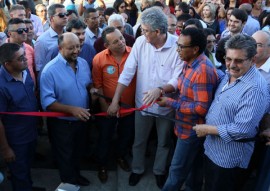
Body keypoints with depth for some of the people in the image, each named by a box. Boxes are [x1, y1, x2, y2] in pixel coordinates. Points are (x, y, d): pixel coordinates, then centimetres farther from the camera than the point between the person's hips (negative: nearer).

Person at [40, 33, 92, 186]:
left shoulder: (83, 63, -5)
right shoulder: (50, 70, -25)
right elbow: (47, 102, -27)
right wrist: (72, 109, -36)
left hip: (81, 119, 6)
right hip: (61, 123, -5)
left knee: (78, 152, 28)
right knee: (65, 156, 19)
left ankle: (76, 175, 55)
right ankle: (69, 182, 44)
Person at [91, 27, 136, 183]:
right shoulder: (99, 59, -16)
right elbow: (98, 85, -7)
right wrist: (104, 105, -7)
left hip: (130, 106, 2)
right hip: (109, 108, -1)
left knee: (127, 135, 24)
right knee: (105, 137, 18)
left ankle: (121, 157, 53)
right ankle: (103, 165, 43)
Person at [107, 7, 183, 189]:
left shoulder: (178, 46, -21)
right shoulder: (141, 42, -12)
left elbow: (178, 79, -21)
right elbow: (127, 72, -13)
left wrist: (160, 90, -40)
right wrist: (115, 100, -15)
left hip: (166, 105, -2)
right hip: (142, 103, 2)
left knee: (163, 142, 20)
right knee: (139, 141, 21)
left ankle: (159, 171, 47)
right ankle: (137, 169, 47)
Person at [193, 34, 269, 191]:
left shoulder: (255, 88, -26)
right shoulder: (229, 75, 3)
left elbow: (243, 130, -30)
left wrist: (208, 129, -21)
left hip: (230, 159, -8)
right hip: (212, 149, 8)